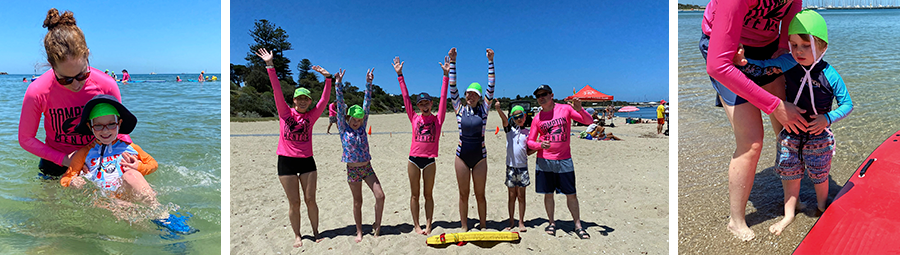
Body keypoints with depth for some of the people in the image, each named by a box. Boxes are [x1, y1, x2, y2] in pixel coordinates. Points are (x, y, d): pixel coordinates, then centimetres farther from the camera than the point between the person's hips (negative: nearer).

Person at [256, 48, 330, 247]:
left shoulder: (311, 116, 4)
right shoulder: (285, 113, 1)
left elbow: (324, 99, -5)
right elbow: (277, 90, -6)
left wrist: (327, 79, -16)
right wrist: (270, 65, -13)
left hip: (307, 161, 1)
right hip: (286, 161, -1)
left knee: (310, 200, 6)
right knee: (294, 203, 5)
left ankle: (316, 232, 20)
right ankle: (297, 236, 19)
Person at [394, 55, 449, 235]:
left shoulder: (438, 119, 2)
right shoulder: (414, 118, 5)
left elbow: (443, 98, -2)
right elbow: (405, 97, 4)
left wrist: (446, 75, -8)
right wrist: (400, 75, 3)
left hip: (430, 160, -1)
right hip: (414, 159, 1)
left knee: (428, 194, 8)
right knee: (415, 194, 8)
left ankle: (428, 225, 15)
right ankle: (416, 225, 16)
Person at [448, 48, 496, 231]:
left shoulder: (483, 109, 2)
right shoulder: (460, 109, 2)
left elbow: (491, 88, -4)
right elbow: (452, 87, -4)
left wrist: (490, 62, -9)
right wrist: (452, 62, -10)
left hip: (479, 156, 0)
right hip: (462, 155, 0)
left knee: (480, 194, 7)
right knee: (463, 194, 7)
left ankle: (483, 226, 20)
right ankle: (464, 227, 18)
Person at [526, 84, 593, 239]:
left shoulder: (565, 109, 0)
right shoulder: (537, 118, 4)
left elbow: (588, 121, -2)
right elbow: (530, 142, 6)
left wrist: (579, 110, -22)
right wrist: (540, 145, -16)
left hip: (564, 160, -1)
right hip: (544, 161, 1)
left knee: (571, 194, 4)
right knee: (548, 194, 7)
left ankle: (578, 225, 15)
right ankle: (551, 222, 22)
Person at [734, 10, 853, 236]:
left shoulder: (830, 75, -15)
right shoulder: (787, 63, -10)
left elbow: (847, 104, -6)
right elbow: (760, 66, -8)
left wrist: (828, 118, -21)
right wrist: (742, 62, -29)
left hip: (818, 137, -2)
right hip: (791, 134, 2)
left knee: (820, 176, 17)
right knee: (789, 174, 13)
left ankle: (822, 209, 44)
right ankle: (789, 214, 30)